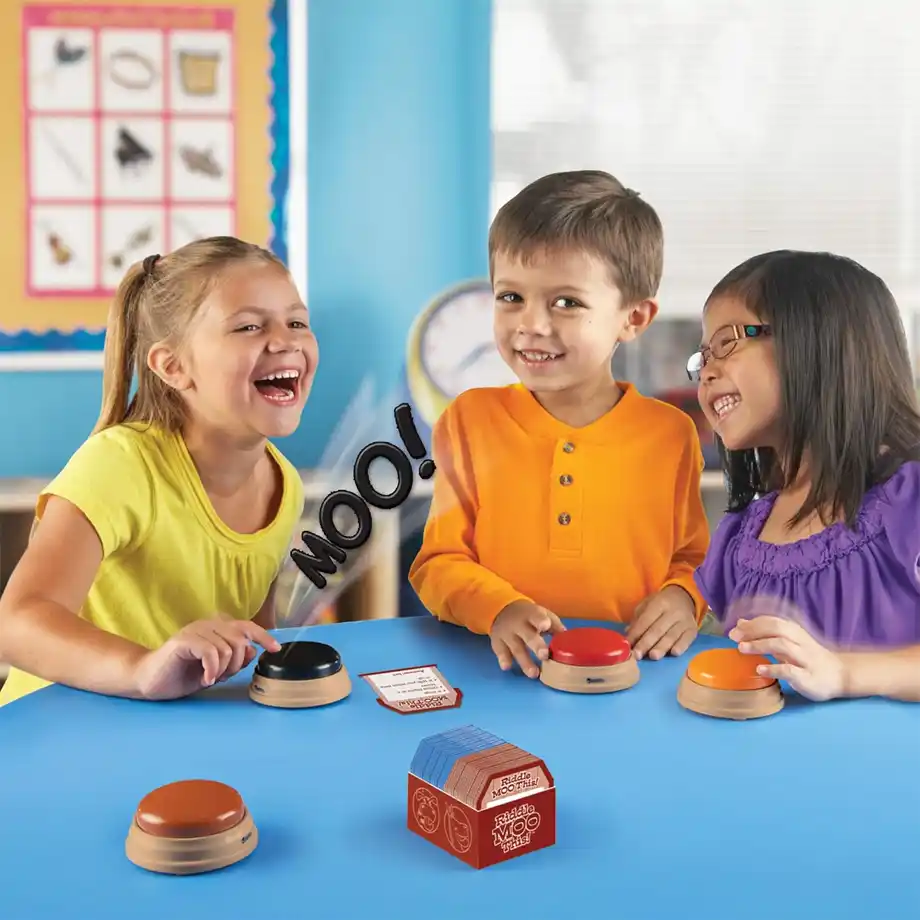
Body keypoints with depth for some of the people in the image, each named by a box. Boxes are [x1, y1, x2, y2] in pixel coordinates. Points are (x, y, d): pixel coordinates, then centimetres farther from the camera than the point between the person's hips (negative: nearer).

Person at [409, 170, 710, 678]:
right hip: (496, 669, 1)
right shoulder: (469, 420, 1)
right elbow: (438, 562, 1)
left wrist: (682, 598, -9)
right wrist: (498, 608, -17)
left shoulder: (672, 433, 1)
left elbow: (693, 558, 12)